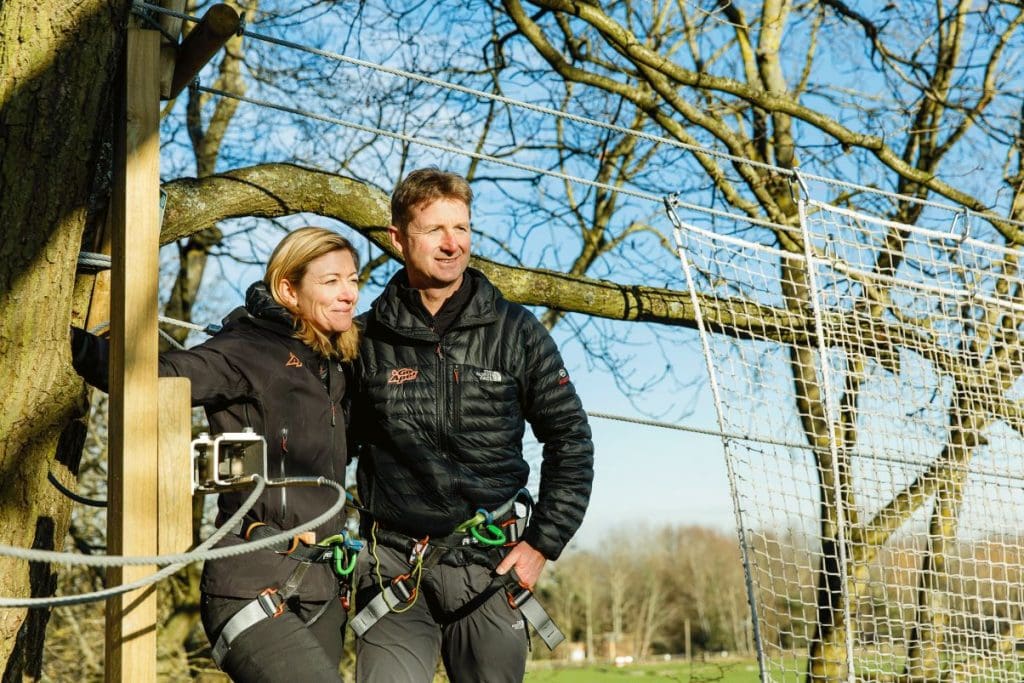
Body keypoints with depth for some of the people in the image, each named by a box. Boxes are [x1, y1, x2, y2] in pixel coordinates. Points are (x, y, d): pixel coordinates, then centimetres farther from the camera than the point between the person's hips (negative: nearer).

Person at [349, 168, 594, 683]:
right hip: (393, 568, 0)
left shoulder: (515, 331, 2)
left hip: (487, 564, 1)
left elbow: (569, 438, 6)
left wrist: (541, 544, 0)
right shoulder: (366, 340, 2)